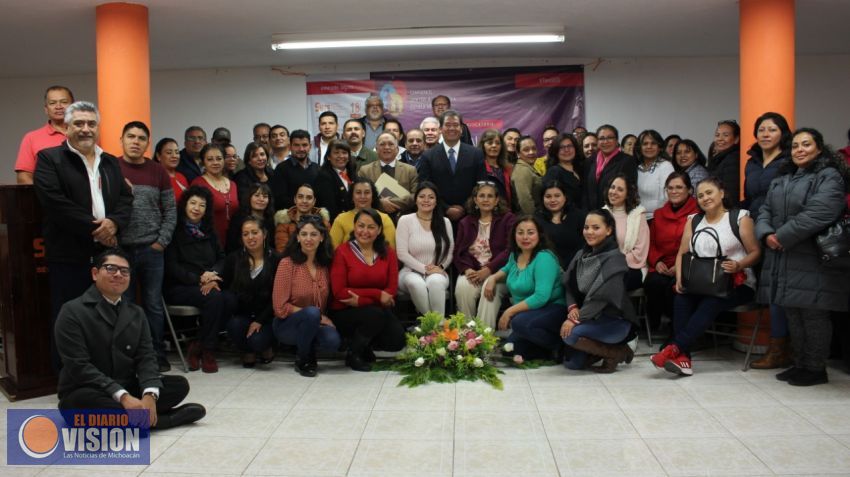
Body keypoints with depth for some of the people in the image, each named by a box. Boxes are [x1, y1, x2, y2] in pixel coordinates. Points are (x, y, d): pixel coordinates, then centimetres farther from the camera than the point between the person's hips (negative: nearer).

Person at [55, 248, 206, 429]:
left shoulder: (136, 314, 10)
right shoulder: (73, 312, -8)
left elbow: (146, 357, 0)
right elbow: (79, 366, -18)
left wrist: (150, 395, -22)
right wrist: (123, 397, -28)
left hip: (128, 389, 5)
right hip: (86, 392, -4)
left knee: (179, 384, -11)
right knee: (84, 401, -39)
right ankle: (151, 418, -22)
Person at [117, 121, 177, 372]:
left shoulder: (158, 172, 6)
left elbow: (170, 210, 7)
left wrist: (162, 241, -2)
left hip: (152, 249, 2)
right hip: (120, 248, -2)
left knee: (154, 304, 7)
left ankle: (158, 355, 17)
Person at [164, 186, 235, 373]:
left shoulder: (208, 231, 19)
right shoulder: (175, 230, 0)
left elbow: (221, 258, 15)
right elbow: (171, 266, -7)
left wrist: (212, 274, -7)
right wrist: (199, 280, -15)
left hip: (207, 285, 5)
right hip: (179, 287, -5)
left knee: (229, 301, -27)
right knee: (214, 299, -33)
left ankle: (197, 346, -12)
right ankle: (207, 351, -17)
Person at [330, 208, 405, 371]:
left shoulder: (388, 253, 3)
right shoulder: (342, 251, -7)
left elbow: (391, 290, -4)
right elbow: (339, 292, -11)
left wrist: (360, 299, -19)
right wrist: (376, 294, -16)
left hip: (379, 311, 4)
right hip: (344, 313, -4)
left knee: (397, 340, -21)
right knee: (375, 314, -33)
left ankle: (366, 345, 13)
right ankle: (353, 354, -6)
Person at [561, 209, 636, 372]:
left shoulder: (614, 258, -15)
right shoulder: (582, 255, 7)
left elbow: (602, 296, -23)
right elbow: (570, 285, 3)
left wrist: (576, 319, -28)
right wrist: (572, 307, -17)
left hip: (614, 321, -6)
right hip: (591, 318, 7)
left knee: (571, 333, -28)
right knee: (572, 363, -5)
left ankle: (617, 352, -6)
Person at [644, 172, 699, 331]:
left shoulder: (698, 213, 2)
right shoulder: (659, 214, 21)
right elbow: (651, 243, 21)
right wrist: (656, 261, 1)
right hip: (662, 268, 4)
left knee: (674, 286, -34)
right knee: (653, 283, -30)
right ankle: (654, 327, -12)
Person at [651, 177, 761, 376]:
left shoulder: (740, 218, 3)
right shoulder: (693, 221, 17)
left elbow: (755, 252, -1)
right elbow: (682, 253, 12)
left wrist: (739, 265, -22)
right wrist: (680, 278, -5)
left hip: (737, 284, -3)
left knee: (710, 303, -32)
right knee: (681, 299, -27)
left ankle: (675, 349, -37)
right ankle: (682, 358, -33)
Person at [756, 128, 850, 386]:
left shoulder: (829, 177, -6)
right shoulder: (781, 179, 19)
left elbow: (818, 213, -20)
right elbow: (765, 212, 14)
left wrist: (782, 237, -18)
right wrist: (766, 234, -7)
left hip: (812, 263, -7)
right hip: (783, 262, 7)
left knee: (813, 315, -2)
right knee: (793, 314, 13)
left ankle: (816, 369, 10)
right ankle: (800, 364, 24)